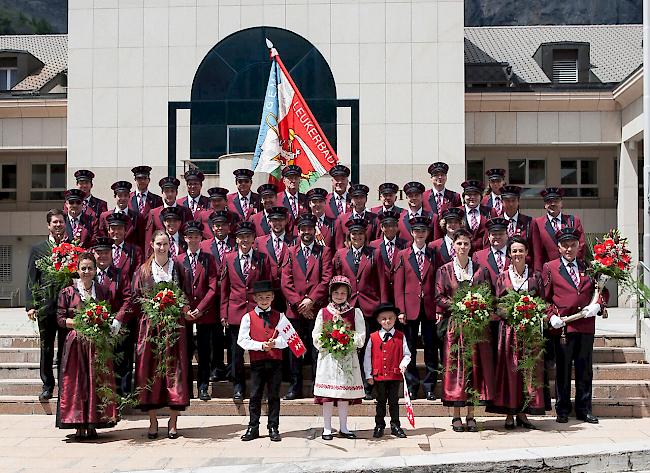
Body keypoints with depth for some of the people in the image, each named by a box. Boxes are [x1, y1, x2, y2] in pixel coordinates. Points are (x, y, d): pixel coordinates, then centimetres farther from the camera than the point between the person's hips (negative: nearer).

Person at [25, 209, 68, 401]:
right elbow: (31, 280, 4)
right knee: (46, 349, 7)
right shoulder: (37, 249, 7)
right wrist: (30, 305, -4)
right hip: (46, 306, 0)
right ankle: (47, 385, 18)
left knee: (66, 349, 6)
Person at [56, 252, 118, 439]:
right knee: (76, 382, -4)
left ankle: (93, 424, 5)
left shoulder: (103, 292, 10)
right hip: (76, 343, -1)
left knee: (97, 381, -2)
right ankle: (79, 426, 1)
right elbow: (61, 319, 1)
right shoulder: (68, 292, 4)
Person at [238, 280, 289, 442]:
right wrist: (261, 345, -15)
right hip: (257, 362, -1)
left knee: (274, 396, 6)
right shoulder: (248, 317, 2)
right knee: (255, 396, 4)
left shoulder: (279, 317, 6)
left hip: (275, 362, 1)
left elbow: (287, 339, 0)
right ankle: (253, 428, 13)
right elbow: (242, 340, -5)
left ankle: (273, 428, 13)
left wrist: (275, 342, -20)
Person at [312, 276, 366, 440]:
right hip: (327, 357, 0)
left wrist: (348, 341, -15)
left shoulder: (355, 312, 5)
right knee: (328, 393, -1)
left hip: (347, 357, 0)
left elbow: (361, 336, 0)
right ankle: (327, 428, 7)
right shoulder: (323, 312, 6)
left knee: (345, 392, 3)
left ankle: (343, 428, 12)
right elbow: (316, 336, 5)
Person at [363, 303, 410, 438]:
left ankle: (395, 426, 17)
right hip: (378, 376, 0)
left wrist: (403, 365, -13)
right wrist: (368, 375, 1)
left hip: (395, 376, 0)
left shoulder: (400, 337, 1)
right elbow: (367, 357, 3)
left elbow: (407, 354, 6)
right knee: (380, 402, 11)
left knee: (394, 402, 8)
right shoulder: (373, 337, 0)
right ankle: (379, 426, 21)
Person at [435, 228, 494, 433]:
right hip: (454, 324, -1)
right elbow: (439, 298, 1)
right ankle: (456, 416, 4)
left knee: (475, 366, 0)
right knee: (454, 367, -2)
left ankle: (471, 415, 7)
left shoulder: (480, 270, 9)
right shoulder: (444, 271, 6)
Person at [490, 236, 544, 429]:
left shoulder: (535, 276, 8)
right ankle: (509, 414, 5)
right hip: (509, 329, -1)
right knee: (510, 369, -1)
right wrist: (510, 315, -13)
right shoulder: (502, 278, 6)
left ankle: (523, 412, 10)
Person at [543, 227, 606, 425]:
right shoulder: (550, 268, 5)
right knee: (563, 370, 4)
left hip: (586, 325, 3)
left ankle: (583, 410, 18)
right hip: (562, 326, -3)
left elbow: (602, 290, 16)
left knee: (585, 371, 8)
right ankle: (562, 410, 13)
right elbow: (545, 297, 4)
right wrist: (551, 316, -11)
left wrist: (598, 305, -4)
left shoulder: (587, 267, 13)